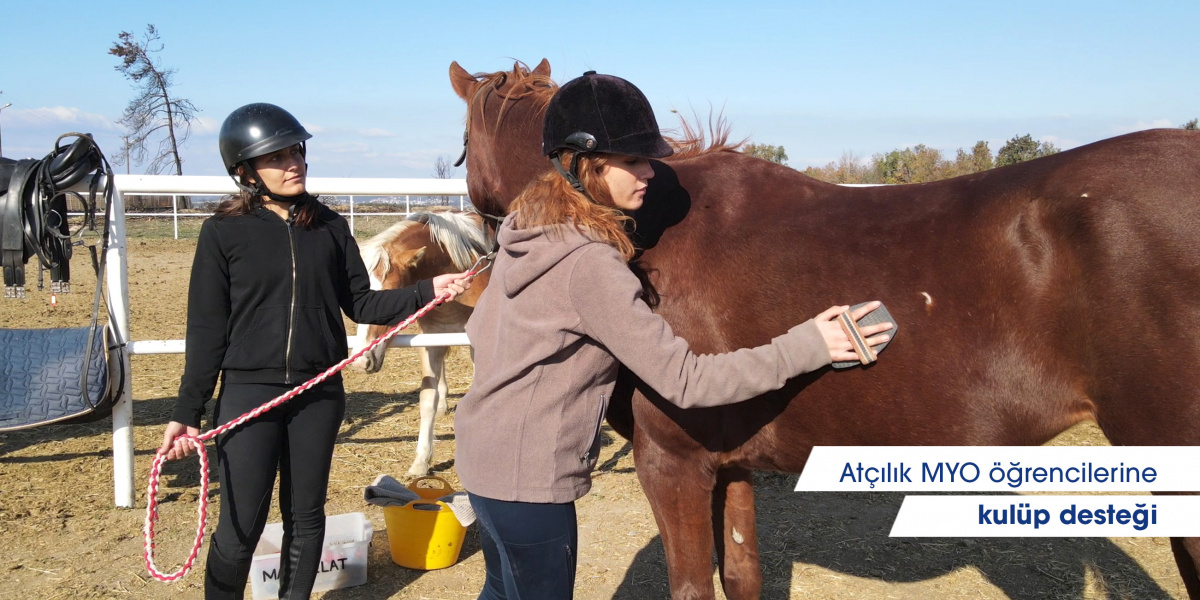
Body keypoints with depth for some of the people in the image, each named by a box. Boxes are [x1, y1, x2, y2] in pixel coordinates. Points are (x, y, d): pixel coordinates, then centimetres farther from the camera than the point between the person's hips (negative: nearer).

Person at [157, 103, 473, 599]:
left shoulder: (330, 227, 5)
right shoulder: (224, 232, -4)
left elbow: (361, 304, 7)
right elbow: (206, 329, -4)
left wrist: (427, 291, -6)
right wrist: (187, 413, -7)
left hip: (319, 393, 3)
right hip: (248, 391, -3)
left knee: (305, 518, 13)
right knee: (240, 528, -2)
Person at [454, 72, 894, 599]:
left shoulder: (528, 230, 0)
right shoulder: (591, 264, -27)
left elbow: (480, 328, 12)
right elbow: (686, 382, -26)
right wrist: (807, 346, -25)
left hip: (483, 454, 9)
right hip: (528, 479, -9)